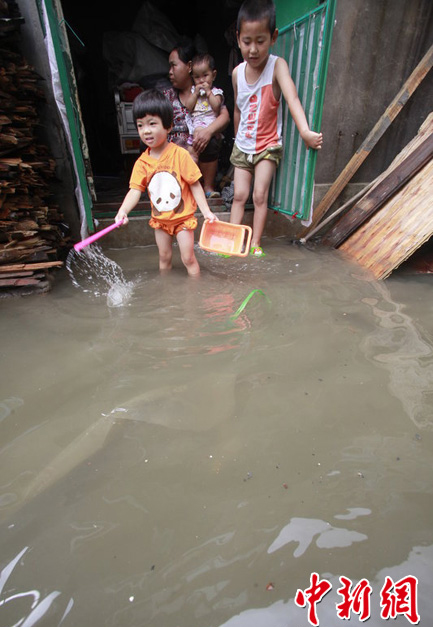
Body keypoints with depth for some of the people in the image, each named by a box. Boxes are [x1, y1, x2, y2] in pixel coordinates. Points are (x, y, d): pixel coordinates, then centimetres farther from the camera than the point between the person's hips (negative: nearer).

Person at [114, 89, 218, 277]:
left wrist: (206, 211, -18)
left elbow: (195, 185, -12)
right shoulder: (142, 162, -5)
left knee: (188, 258, 0)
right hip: (160, 219, 4)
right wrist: (123, 210, -30)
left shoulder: (180, 154, -15)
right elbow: (135, 190, -12)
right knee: (164, 257, 17)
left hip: (183, 217, -4)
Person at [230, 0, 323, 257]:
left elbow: (292, 97, -33)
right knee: (239, 194, 1)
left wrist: (305, 131, -49)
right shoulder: (237, 72, -3)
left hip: (268, 145, -4)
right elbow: (238, 110, 11)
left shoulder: (277, 65, -16)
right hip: (242, 146, 4)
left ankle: (256, 243, 2)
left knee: (260, 195, -10)